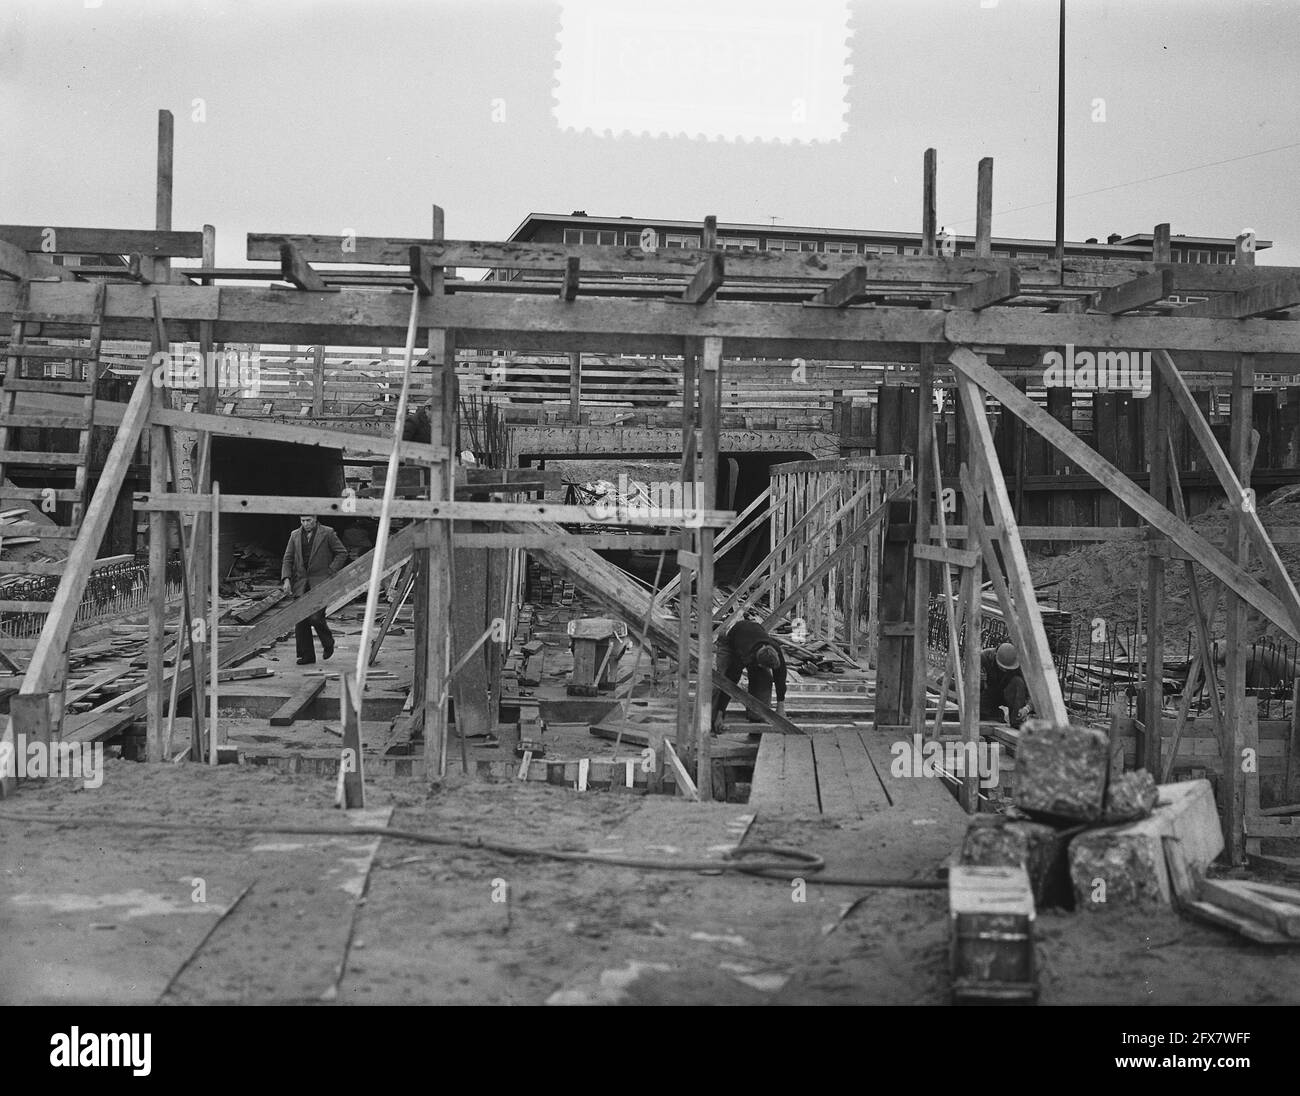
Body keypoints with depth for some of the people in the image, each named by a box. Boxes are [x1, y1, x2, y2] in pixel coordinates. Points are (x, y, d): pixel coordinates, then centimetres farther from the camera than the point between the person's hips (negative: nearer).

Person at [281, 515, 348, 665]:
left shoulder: (327, 533, 1)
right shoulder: (295, 535, 12)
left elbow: (342, 553, 4)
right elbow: (288, 559, 11)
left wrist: (330, 572, -5)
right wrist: (286, 579, -3)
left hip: (320, 582, -4)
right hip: (301, 583, 4)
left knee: (315, 617, -15)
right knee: (300, 621, 1)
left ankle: (328, 643, 13)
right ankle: (306, 655, 10)